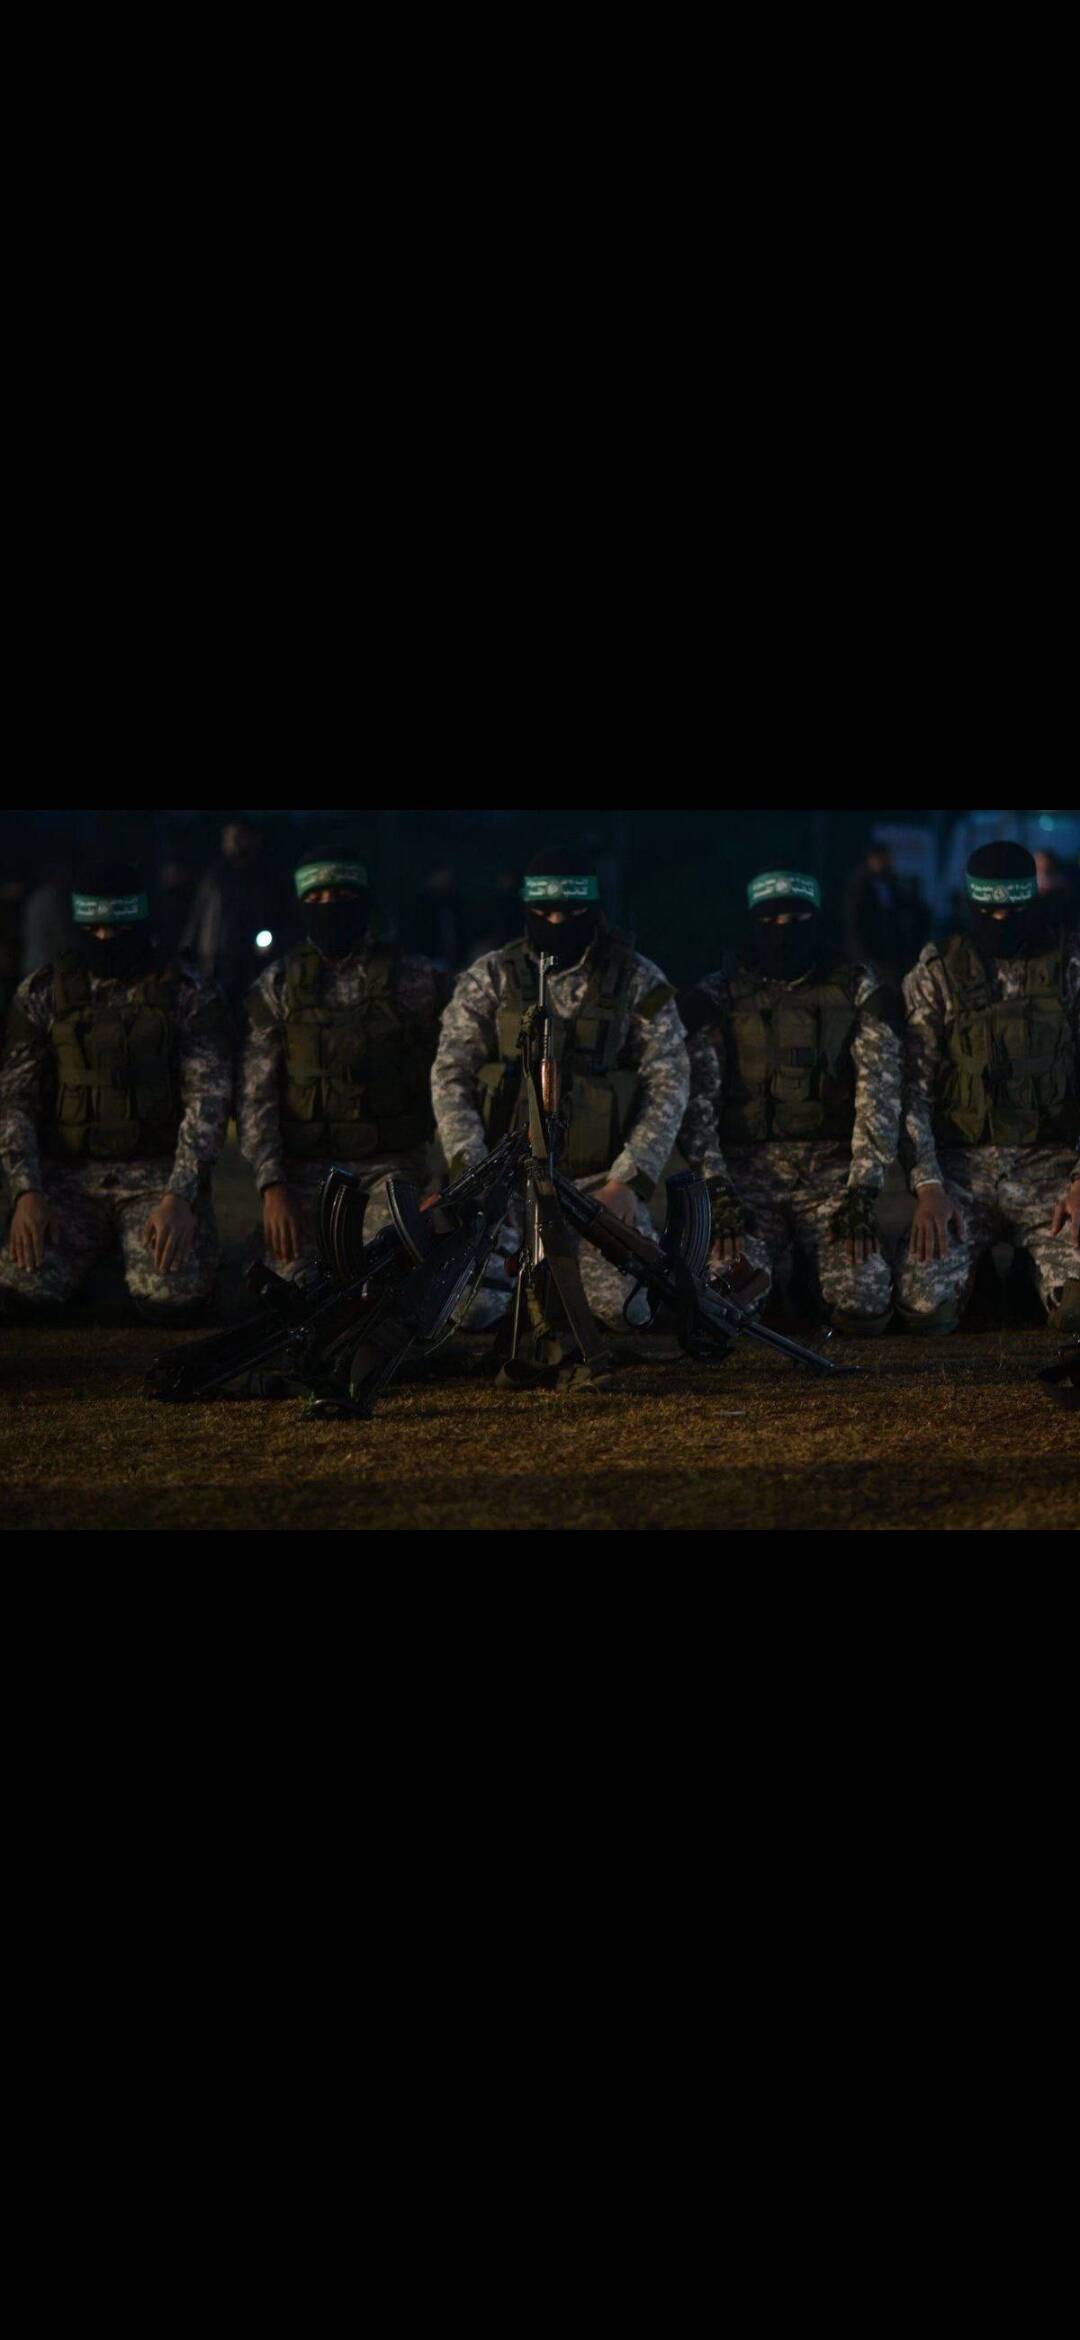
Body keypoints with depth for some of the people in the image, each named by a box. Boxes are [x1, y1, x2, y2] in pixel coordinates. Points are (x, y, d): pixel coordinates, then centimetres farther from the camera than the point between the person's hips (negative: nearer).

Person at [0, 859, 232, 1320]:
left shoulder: (189, 997, -1)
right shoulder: (41, 995, 5)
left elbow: (207, 1102, -8)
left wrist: (179, 1198, -21)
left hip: (160, 1172, -1)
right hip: (67, 1173, 1)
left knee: (171, 1298, -27)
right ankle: (90, 1251, 13)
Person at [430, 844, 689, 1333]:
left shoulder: (637, 981, 2)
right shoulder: (489, 979, 4)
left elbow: (668, 1084, -1)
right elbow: (450, 1076, 2)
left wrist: (628, 1181, -11)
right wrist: (471, 1168, -12)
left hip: (600, 1180, 0)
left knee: (628, 1311, -13)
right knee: (471, 1310, -17)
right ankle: (505, 1257, 19)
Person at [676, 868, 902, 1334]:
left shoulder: (857, 989, 2)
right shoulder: (718, 996, 1)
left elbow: (879, 1093, -4)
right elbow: (696, 1099, -5)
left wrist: (862, 1191, -13)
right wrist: (716, 1190, -16)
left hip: (831, 1171, 1)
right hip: (745, 1170, 0)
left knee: (866, 1309, -16)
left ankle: (816, 1270, 21)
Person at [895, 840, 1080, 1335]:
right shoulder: (935, 974, 3)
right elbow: (912, 1087, 0)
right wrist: (928, 1187, -13)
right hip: (961, 1164, 1)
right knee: (926, 1311, -20)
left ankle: (1036, 1261, 13)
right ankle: (974, 1265, 16)